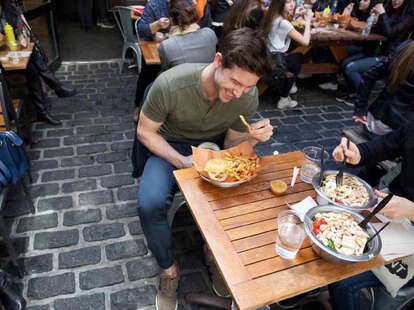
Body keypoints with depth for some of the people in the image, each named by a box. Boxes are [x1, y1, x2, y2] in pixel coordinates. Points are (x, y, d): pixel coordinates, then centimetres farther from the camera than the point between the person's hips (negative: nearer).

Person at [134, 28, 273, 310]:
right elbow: (145, 131, -13)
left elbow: (231, 146, -6)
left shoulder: (249, 97, -19)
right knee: (151, 204, -29)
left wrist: (252, 138, -28)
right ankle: (169, 268, 3)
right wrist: (182, 162, -26)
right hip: (169, 146, -2)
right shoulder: (170, 84, -29)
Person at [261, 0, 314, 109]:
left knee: (298, 56, 25)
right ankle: (284, 99, 21)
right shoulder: (283, 23, -18)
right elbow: (305, 41, -16)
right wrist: (308, 20, -4)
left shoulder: (273, 17, 7)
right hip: (275, 62, -8)